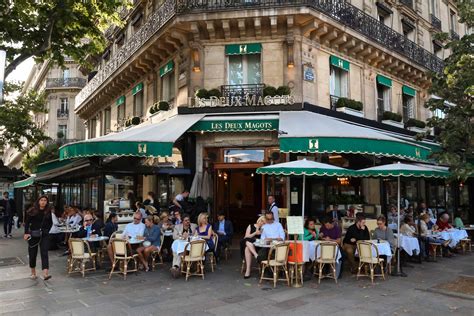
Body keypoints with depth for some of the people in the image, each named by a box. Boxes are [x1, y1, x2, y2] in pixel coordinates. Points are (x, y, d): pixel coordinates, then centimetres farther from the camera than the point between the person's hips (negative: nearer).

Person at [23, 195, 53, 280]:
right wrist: (26, 233, -13)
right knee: (32, 254, 9)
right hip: (33, 235, 0)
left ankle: (45, 274, -19)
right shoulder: (32, 211, -4)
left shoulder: (48, 211, 1)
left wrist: (46, 230, 5)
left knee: (44, 253, -10)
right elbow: (27, 222, -4)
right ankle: (33, 273, 28)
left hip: (44, 235, 0)